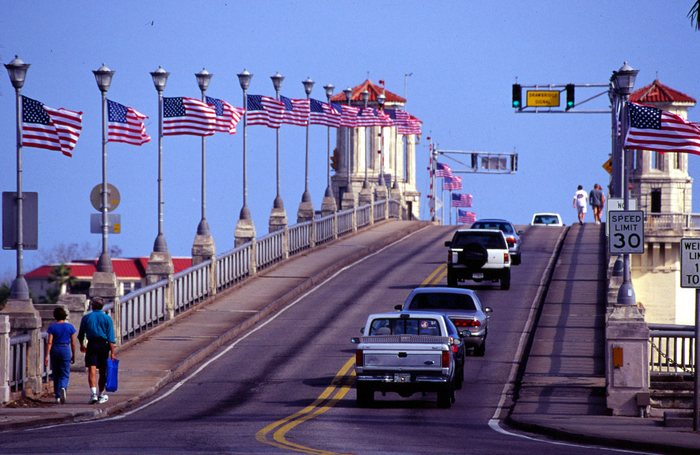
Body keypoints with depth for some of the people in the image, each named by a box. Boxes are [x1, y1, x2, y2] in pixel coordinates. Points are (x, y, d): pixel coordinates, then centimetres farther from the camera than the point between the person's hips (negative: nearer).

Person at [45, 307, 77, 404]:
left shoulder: (52, 327, -4)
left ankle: (57, 397, 16)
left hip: (55, 350, 0)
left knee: (56, 374, 13)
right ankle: (63, 388, -30)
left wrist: (46, 356, -9)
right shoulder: (70, 327, -1)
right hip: (66, 350, 0)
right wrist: (73, 356, 12)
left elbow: (49, 342, -10)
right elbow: (73, 343, 1)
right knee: (65, 374, 2)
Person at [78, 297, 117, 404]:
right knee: (103, 371, 10)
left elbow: (80, 335, 13)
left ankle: (93, 394, -25)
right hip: (103, 345, 0)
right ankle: (101, 395, 20)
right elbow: (111, 337, -3)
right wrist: (112, 352, -3)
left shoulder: (86, 318, 5)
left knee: (92, 370, -7)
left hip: (91, 345, 0)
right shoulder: (107, 318, 2)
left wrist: (82, 345, 31)